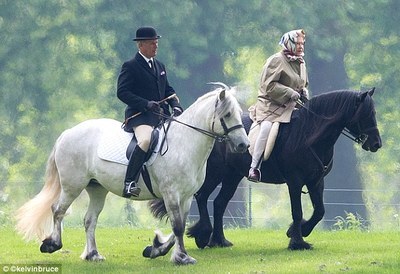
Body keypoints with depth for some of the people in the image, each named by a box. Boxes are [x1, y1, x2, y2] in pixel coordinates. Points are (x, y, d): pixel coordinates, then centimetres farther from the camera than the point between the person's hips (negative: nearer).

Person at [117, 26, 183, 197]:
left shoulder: (160, 66, 21)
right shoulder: (130, 66, -2)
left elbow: (168, 90, 26)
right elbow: (122, 92, -10)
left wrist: (175, 105, 4)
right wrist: (146, 104, -20)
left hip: (161, 115, 8)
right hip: (139, 116, -8)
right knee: (146, 140, -35)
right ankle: (129, 183, -36)